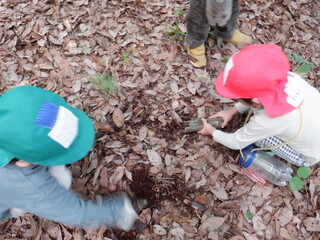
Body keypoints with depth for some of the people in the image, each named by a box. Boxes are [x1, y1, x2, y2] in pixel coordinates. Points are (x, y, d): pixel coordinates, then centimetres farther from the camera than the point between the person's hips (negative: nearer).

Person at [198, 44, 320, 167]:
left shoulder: (266, 122, -38)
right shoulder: (289, 77, -26)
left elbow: (236, 143, -17)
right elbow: (255, 91, -3)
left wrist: (212, 132, 0)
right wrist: (232, 110, -2)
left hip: (310, 158, -5)